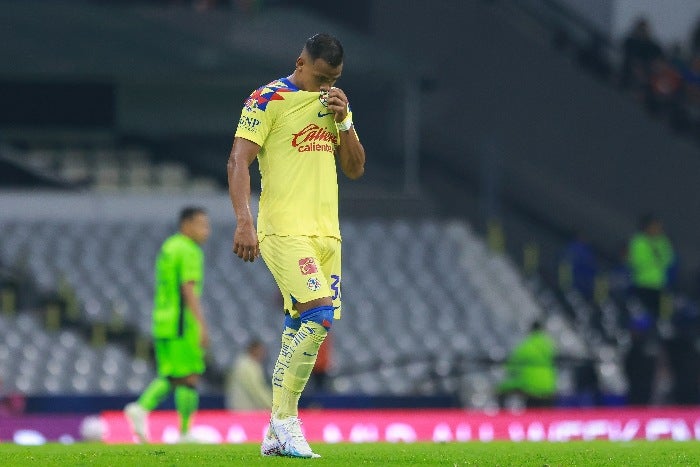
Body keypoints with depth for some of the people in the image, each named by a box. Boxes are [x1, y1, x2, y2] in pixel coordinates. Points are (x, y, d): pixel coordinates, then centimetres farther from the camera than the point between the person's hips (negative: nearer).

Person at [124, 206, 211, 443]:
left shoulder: (168, 247, 17)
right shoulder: (190, 251, -12)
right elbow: (189, 289, -21)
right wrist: (202, 325, -25)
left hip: (162, 321, 9)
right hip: (182, 324, -9)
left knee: (169, 377, 12)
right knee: (189, 378, -1)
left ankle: (142, 408, -10)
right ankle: (184, 433, 1)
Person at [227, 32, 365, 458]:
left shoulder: (334, 103, 15)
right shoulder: (267, 101, -6)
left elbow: (355, 169, 17)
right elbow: (238, 162, -11)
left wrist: (343, 121, 0)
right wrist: (244, 222, -22)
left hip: (326, 231, 7)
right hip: (285, 229, -7)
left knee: (300, 328, 5)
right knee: (320, 315, -21)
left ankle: (277, 435, 12)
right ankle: (286, 422, -13)